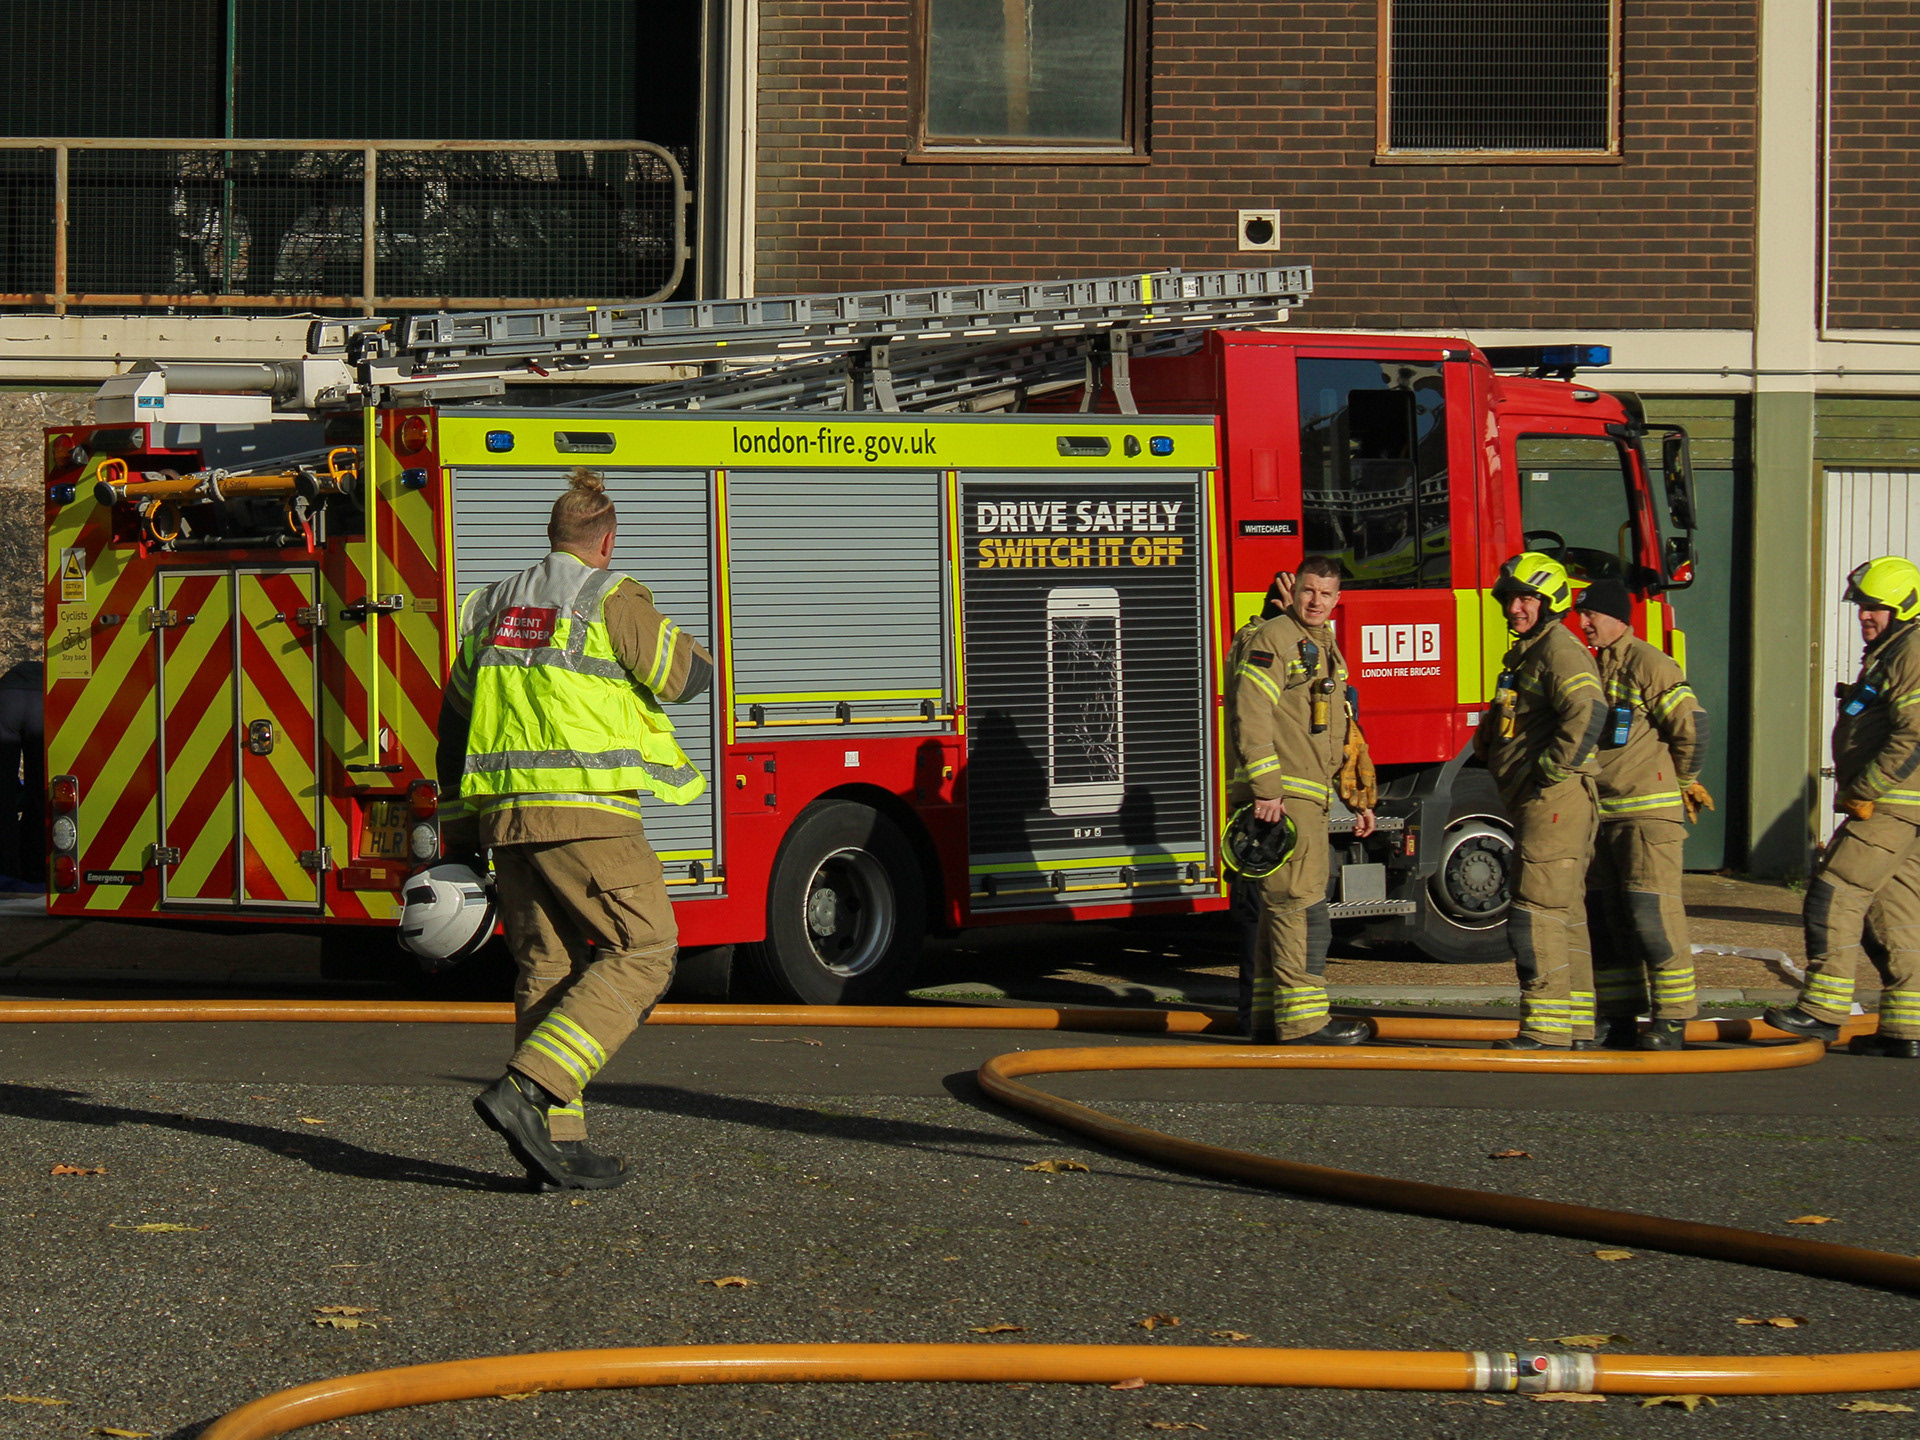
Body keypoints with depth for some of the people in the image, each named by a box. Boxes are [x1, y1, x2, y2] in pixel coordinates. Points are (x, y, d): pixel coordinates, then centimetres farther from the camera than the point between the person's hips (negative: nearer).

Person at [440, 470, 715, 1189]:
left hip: (505, 808, 7)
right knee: (641, 951, -3)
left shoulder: (493, 606, 18)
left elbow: (454, 721, 21)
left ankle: (557, 1140, 8)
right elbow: (687, 676, -3)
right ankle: (525, 1089, -18)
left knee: (547, 966, 12)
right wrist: (675, 641, 21)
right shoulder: (609, 598, -5)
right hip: (585, 807, -7)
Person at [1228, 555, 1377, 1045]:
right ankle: (1302, 1020, -12)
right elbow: (1251, 718, -18)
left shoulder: (1324, 650, 21)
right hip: (1281, 798, -10)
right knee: (1301, 907, -12)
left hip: (1309, 801, 10)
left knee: (1282, 910, 12)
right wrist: (1266, 790, -24)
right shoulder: (1272, 640, -8)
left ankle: (1268, 1014, 17)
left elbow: (1338, 739, 28)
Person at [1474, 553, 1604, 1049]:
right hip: (1538, 803, 11)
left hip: (1554, 799, -11)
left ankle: (1546, 1029, -13)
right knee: (1564, 913, 13)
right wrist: (1490, 732, 12)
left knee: (1537, 913, -12)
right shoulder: (1526, 653, 21)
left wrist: (1551, 769, -24)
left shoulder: (1559, 649, -12)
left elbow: (1588, 711, -28)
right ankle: (1576, 1027, 18)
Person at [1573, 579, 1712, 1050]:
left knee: (1652, 914, -10)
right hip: (1601, 814, 9)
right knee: (1603, 918, 8)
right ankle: (1618, 1020, 14)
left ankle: (1672, 1021, -6)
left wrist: (1683, 783, 0)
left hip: (1648, 814, -9)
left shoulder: (1649, 666, -10)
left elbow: (1691, 726, -13)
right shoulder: (1593, 666, 17)